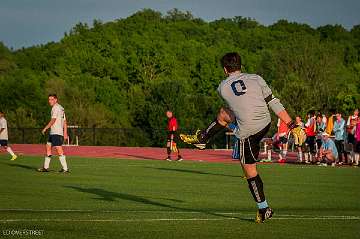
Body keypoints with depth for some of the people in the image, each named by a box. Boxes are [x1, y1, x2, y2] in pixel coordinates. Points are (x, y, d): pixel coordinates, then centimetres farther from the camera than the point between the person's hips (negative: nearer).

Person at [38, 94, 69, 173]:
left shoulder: (55, 108, -11)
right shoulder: (61, 108, 18)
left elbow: (53, 120, -17)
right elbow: (64, 122, 17)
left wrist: (45, 128, -9)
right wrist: (65, 133, 17)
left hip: (56, 133, -10)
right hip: (53, 133, 10)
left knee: (59, 150, -10)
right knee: (48, 147, 13)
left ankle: (65, 168, -11)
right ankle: (46, 167, 17)